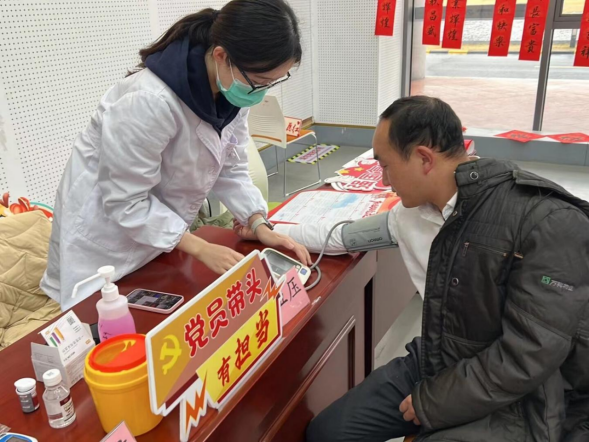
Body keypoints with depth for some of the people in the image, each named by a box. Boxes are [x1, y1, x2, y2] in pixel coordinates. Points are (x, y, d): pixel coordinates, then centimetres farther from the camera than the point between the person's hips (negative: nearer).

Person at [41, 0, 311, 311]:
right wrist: (199, 248, -26)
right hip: (106, 225, -6)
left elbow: (230, 169, -3)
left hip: (161, 224, 7)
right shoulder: (150, 101, -35)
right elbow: (125, 201, -27)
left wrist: (260, 226, -16)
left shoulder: (233, 92, -12)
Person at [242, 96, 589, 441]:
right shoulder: (418, 208, -1)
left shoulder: (549, 224, -23)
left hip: (516, 401, -6)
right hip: (436, 364, 7)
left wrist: (433, 404, -16)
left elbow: (530, 355, -24)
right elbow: (349, 234, 14)